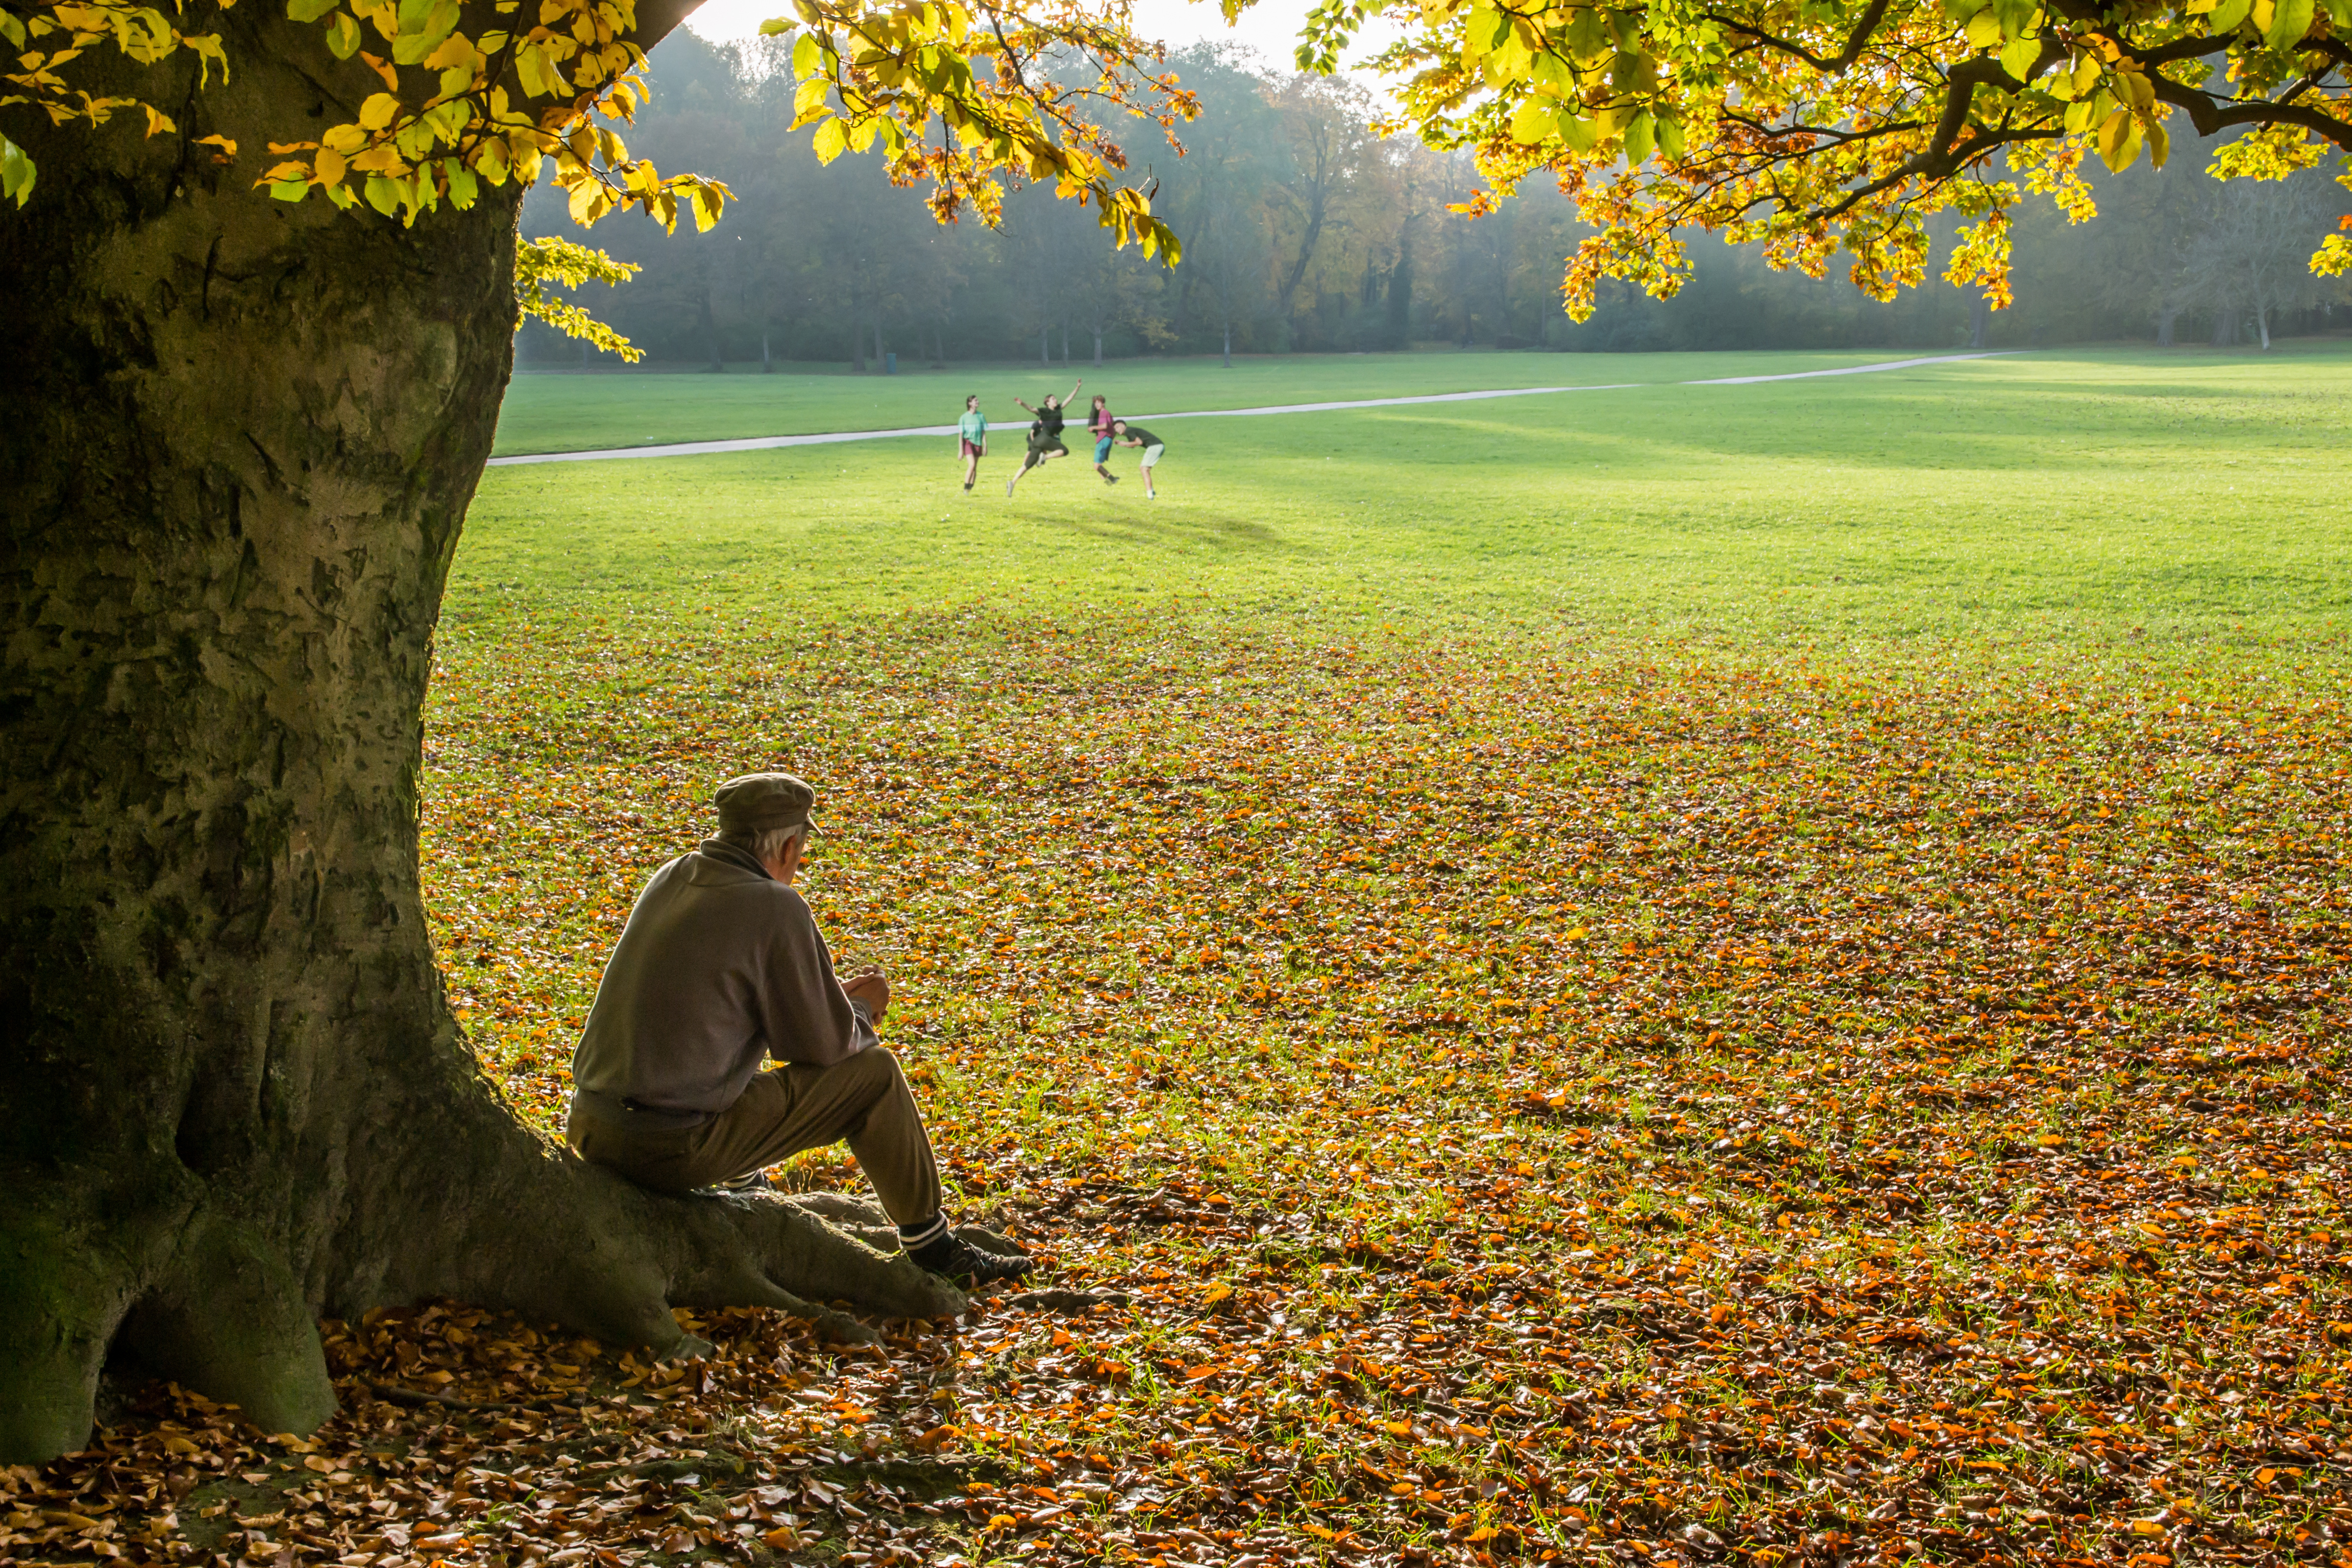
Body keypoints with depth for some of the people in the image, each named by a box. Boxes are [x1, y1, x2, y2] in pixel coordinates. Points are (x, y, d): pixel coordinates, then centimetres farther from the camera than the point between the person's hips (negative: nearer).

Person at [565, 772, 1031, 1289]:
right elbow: (824, 1044, -6)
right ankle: (931, 1246, 16)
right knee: (874, 1073, 4)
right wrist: (863, 1009, 16)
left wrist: (831, 994, 28)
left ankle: (746, 1189, 48)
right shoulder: (775, 908, -13)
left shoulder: (671, 878, 9)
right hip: (674, 1150, -8)